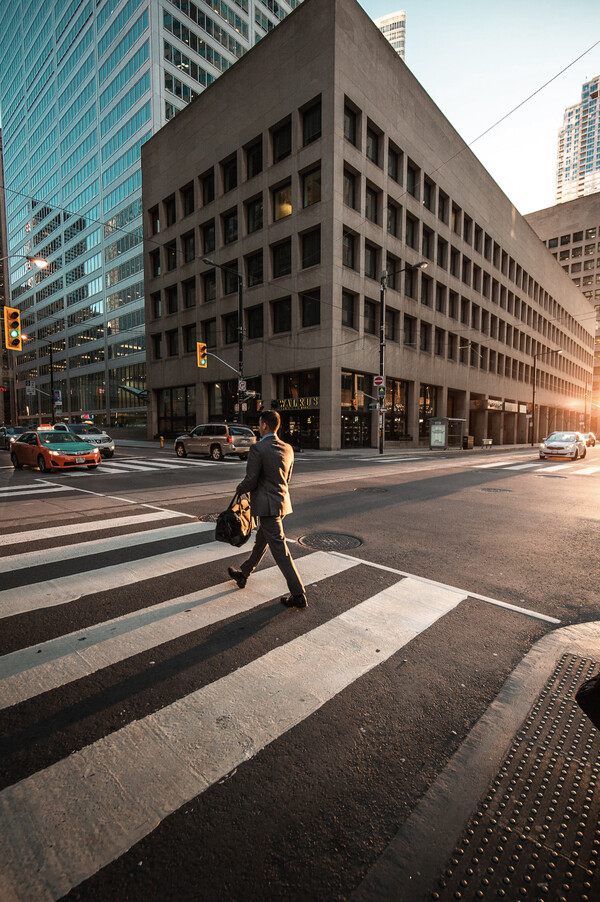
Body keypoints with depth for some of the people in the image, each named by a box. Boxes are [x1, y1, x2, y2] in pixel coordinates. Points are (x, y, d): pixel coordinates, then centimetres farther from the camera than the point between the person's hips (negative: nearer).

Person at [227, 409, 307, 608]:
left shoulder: (257, 448, -18)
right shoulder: (287, 449, 5)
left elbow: (250, 481, -17)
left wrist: (240, 489, 4)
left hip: (267, 505, -9)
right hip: (282, 501, 9)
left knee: (279, 549, -3)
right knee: (261, 540, 23)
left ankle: (298, 595, 2)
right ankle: (243, 574, 44)